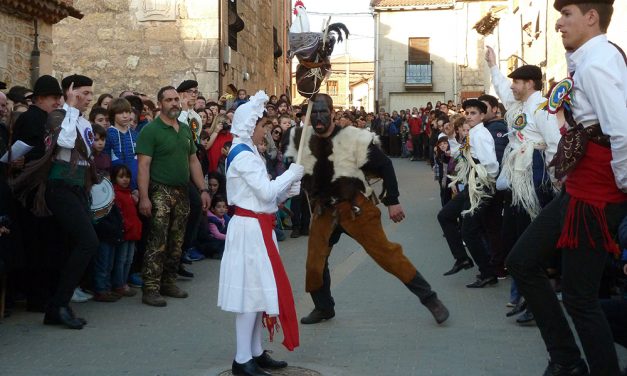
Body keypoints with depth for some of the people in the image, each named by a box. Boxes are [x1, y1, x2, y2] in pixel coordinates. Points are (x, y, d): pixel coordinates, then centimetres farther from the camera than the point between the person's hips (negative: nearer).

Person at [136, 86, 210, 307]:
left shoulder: (185, 130, 14)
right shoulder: (151, 130, -7)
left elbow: (193, 161, 18)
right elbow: (143, 165, -13)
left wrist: (203, 189, 11)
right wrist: (144, 197, -21)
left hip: (182, 192, 7)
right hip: (160, 191, -7)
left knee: (176, 243, 11)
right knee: (157, 243, -10)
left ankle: (168, 283, 21)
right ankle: (150, 289, -7)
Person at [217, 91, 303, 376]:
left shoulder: (247, 152, 15)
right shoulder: (243, 155, -16)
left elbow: (265, 192, 15)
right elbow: (266, 192, -22)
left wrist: (291, 185, 4)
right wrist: (295, 170, -13)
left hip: (255, 227, 10)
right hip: (250, 228, -10)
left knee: (258, 289, 14)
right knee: (252, 290, -6)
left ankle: (255, 353, 22)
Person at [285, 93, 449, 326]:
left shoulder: (352, 138, -15)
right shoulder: (302, 140, -2)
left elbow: (384, 165, -11)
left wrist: (392, 201, -12)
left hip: (354, 207, -4)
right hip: (323, 210, 5)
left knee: (386, 253, -6)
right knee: (314, 263, 5)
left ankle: (429, 298, 3)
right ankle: (323, 308, 29)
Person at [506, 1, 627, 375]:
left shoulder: (596, 64, -19)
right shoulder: (593, 59, 11)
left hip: (595, 196, -11)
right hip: (579, 188, 11)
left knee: (580, 298, 0)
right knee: (522, 260, 16)